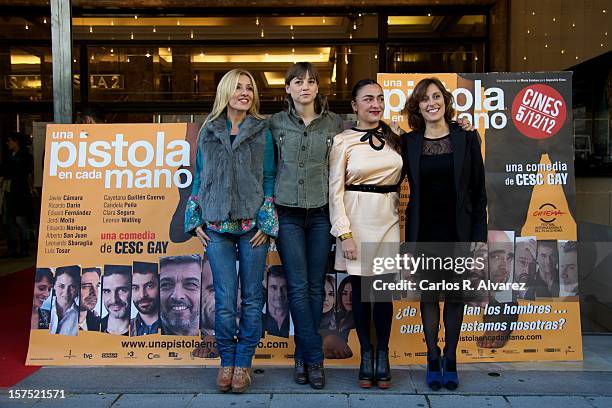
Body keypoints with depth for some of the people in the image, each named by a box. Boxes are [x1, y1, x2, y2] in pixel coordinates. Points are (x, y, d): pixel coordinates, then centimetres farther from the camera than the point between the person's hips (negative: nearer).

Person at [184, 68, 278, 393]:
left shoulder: (262, 131, 6)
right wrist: (195, 221, 6)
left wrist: (266, 222, -5)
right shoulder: (209, 131, 11)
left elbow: (270, 178, 3)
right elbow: (199, 177, 13)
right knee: (224, 300, 0)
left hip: (253, 225, -1)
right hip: (217, 226, 1)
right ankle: (227, 362, 17)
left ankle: (243, 363, 17)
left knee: (252, 298, 4)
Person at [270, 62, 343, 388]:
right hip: (287, 213, -1)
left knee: (315, 287, 4)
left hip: (320, 212, 1)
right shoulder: (276, 123, 4)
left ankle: (303, 357, 16)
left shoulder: (334, 123, 5)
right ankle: (314, 358, 5)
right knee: (298, 287, -4)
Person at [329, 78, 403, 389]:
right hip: (356, 218, -2)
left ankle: (383, 355, 18)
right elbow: (335, 191, -4)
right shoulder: (343, 141, -2)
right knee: (361, 289, 5)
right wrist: (344, 233, -11)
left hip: (388, 218, 3)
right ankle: (366, 354, 20)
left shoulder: (394, 139, 10)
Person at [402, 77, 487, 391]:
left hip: (458, 230, -1)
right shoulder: (408, 142, 1)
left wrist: (479, 236, -3)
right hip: (424, 232, 1)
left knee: (455, 295, 8)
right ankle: (433, 358, 23)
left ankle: (450, 359, 23)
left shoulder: (466, 138, -2)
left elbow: (478, 191, 0)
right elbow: (406, 184, 4)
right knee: (428, 295, 9)